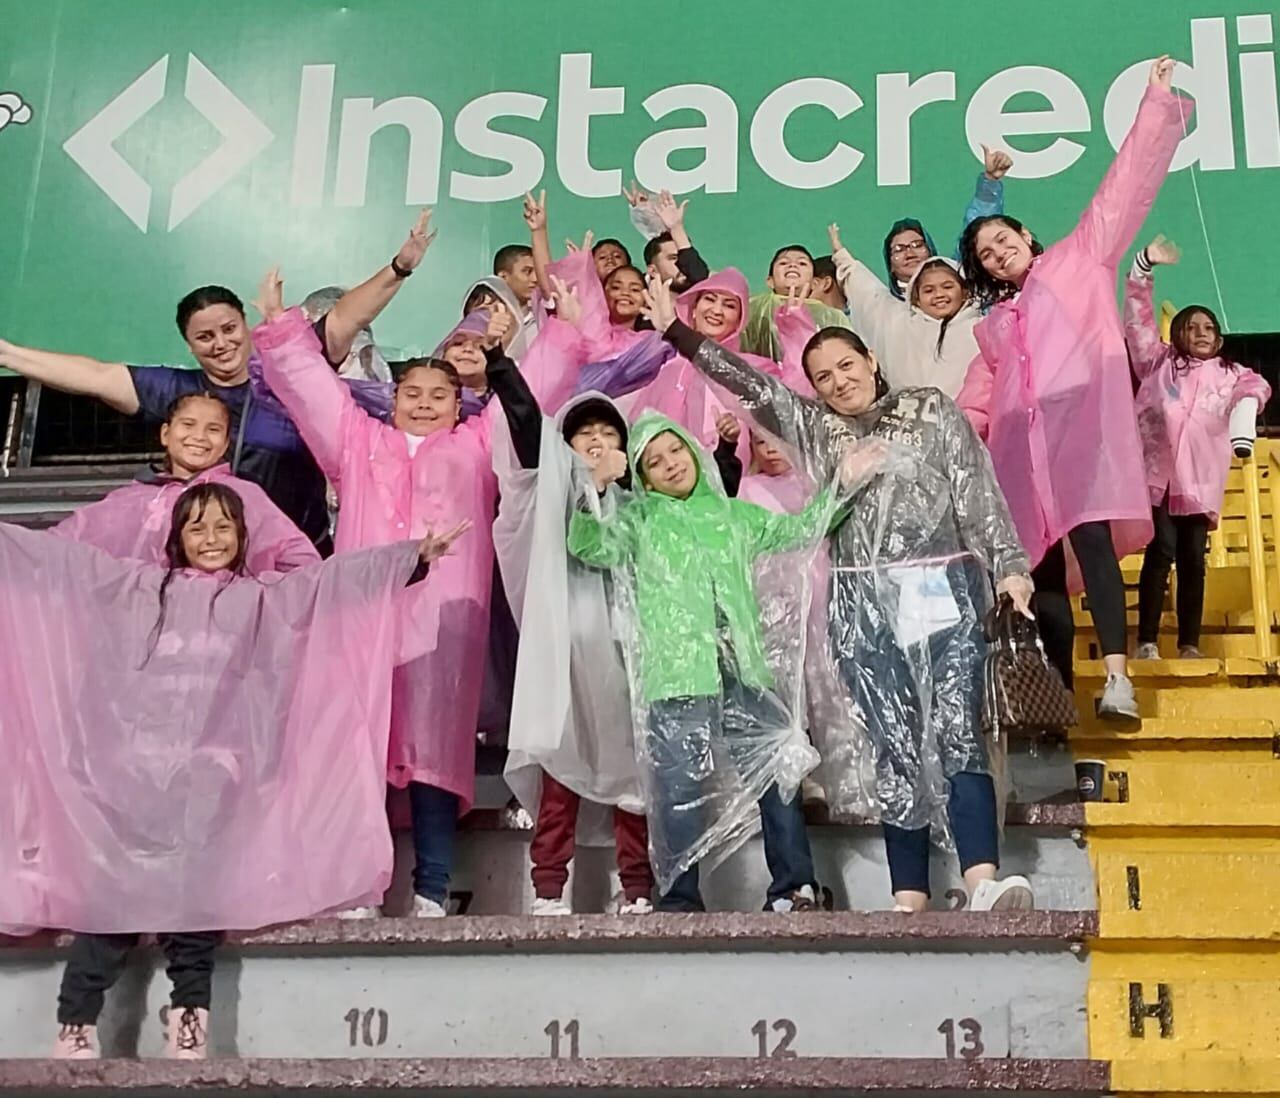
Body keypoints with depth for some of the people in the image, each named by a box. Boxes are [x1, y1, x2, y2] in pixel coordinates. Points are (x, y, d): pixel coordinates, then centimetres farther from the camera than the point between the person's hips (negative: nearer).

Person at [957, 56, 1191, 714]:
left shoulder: (1078, 262, 19)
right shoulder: (993, 326, 30)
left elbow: (1124, 190, 12)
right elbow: (975, 403, 25)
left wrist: (1157, 104, 7)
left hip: (1081, 420, -5)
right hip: (1023, 442, 5)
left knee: (1091, 539, -24)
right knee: (1042, 564, -2)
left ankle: (1118, 678, -35)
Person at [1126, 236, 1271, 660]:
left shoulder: (1227, 373, 20)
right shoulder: (1159, 361, 16)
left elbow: (1254, 387, 3)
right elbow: (1137, 319, 10)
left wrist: (1250, 398, -21)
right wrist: (1145, 266, 2)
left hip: (1199, 479, 2)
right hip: (1157, 472, -2)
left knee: (1193, 559, 3)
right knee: (1162, 550, -12)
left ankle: (1189, 645, 9)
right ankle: (1147, 642, -10)